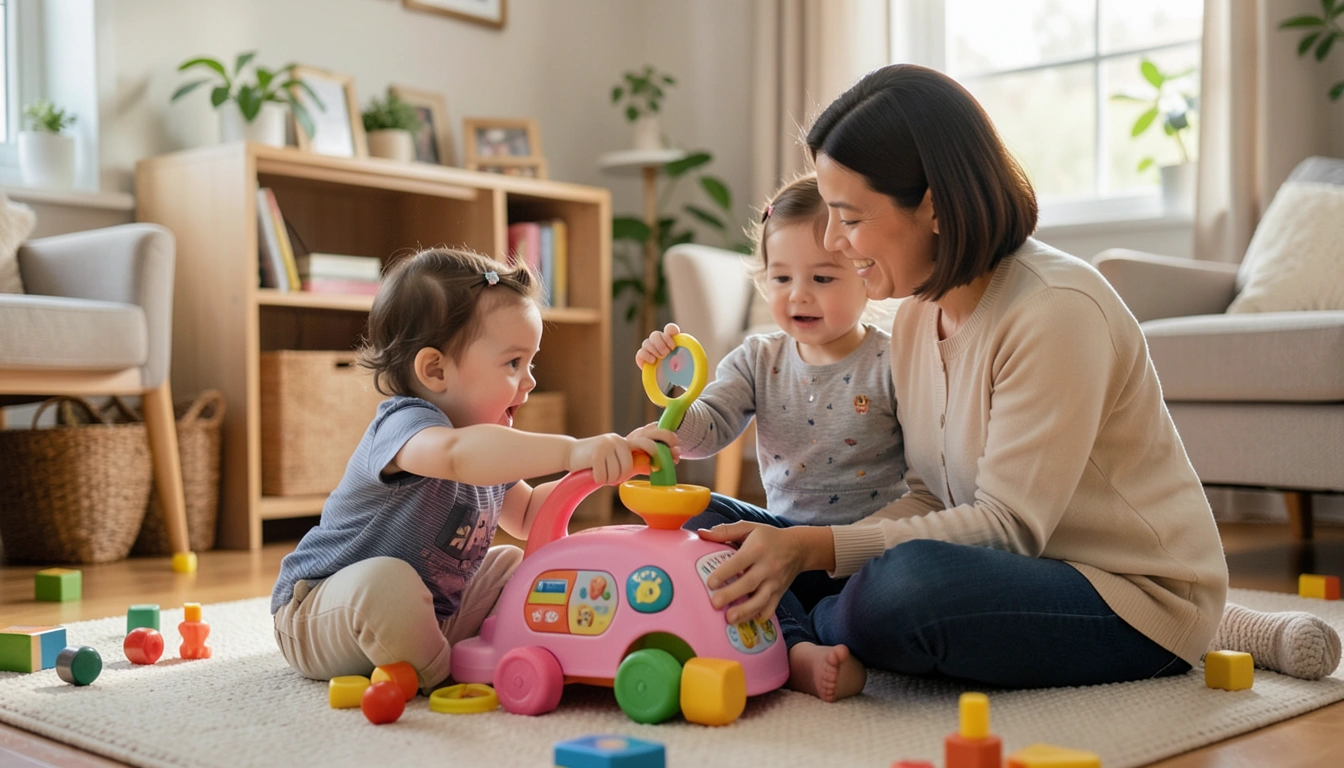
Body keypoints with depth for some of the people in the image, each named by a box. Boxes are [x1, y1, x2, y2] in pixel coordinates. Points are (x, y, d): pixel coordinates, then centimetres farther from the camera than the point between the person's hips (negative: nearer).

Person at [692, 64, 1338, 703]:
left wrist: (815, 547, -31)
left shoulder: (1056, 310, -21)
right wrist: (795, 548, -14)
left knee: (908, 586, -38)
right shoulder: (915, 315, 5)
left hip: (1138, 603, -7)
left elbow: (1008, 524, -24)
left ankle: (793, 641, -8)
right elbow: (931, 498, 4)